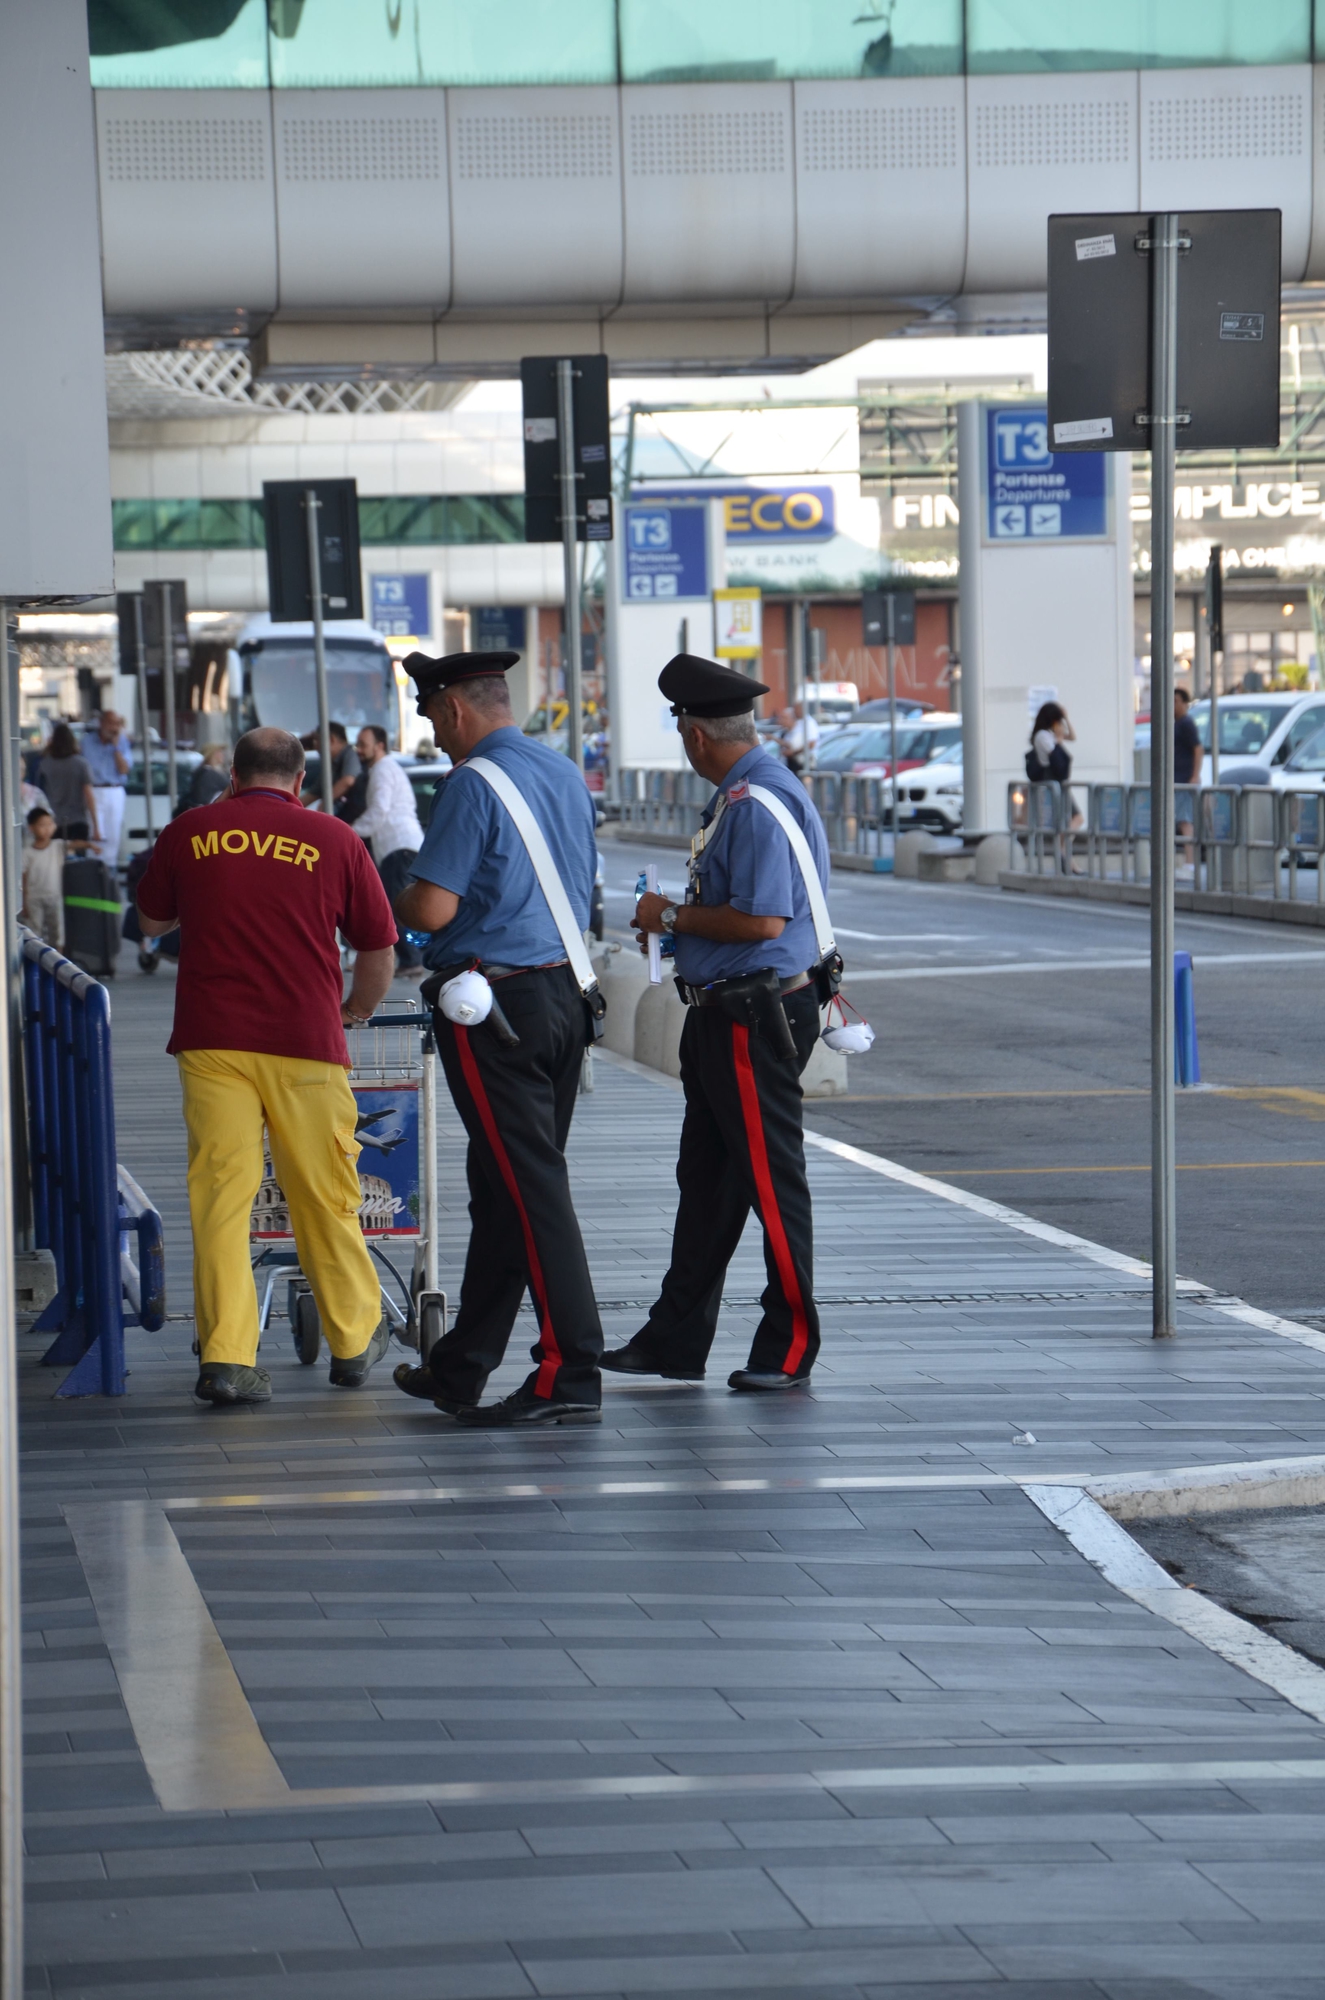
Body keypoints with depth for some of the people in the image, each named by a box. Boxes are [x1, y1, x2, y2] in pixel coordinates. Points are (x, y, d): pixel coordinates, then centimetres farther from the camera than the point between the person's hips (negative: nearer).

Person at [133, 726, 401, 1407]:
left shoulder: (188, 833, 6)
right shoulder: (334, 840, 3)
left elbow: (151, 922, 22)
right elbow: (379, 949, 11)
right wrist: (356, 1010, 28)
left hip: (211, 1040, 1)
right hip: (303, 1043, -1)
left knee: (219, 1195, 0)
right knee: (323, 1198, 10)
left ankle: (225, 1356, -6)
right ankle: (353, 1339, 24)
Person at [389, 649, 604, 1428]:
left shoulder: (474, 785, -14)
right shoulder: (566, 774, 11)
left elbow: (433, 909, -19)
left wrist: (395, 900, 2)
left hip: (494, 1006, -9)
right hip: (564, 996, 9)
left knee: (529, 1189, -7)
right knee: (503, 1187, 14)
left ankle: (572, 1374, -8)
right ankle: (463, 1369, 24)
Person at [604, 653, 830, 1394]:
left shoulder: (757, 804, -19)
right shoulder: (746, 796, 14)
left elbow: (762, 919, -26)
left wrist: (673, 916, -14)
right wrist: (676, 923, 14)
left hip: (755, 1018, -11)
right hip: (724, 1015, 11)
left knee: (771, 1180, -2)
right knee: (706, 1179, 14)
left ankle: (790, 1349, 7)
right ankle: (677, 1341, 21)